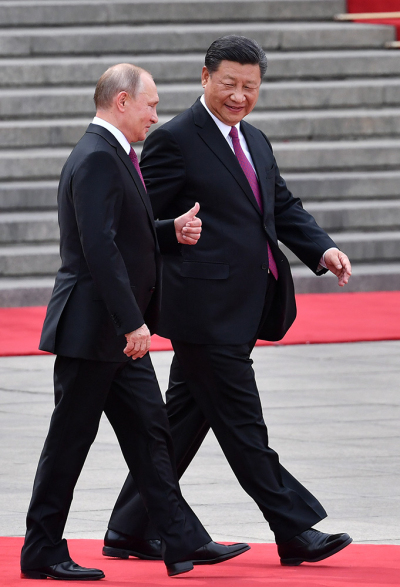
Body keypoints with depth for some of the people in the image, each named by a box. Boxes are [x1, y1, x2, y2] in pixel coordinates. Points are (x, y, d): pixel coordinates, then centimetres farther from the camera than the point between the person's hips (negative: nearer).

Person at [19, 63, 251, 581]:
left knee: (149, 432, 7)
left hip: (119, 331, 10)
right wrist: (133, 323, -26)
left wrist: (172, 232, 6)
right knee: (69, 441, -1)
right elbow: (99, 248, -25)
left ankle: (183, 541, 8)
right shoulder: (97, 159, -18)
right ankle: (42, 554, 7)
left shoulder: (112, 156, 16)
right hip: (90, 327, -10)